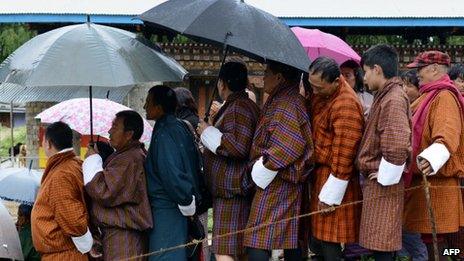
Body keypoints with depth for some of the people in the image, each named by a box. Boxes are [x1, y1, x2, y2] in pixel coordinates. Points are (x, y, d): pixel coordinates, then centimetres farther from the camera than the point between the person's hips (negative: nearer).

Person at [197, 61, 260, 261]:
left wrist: (208, 132, -14)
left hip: (231, 191, -11)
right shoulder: (236, 106, 21)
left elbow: (239, 146, -25)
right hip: (229, 189, 11)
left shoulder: (239, 107, -14)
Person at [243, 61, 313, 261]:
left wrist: (263, 169, -12)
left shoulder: (285, 105, -15)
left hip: (276, 185, -10)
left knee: (258, 245, -11)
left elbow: (284, 148, -22)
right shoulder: (281, 100, 17)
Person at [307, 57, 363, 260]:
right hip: (319, 172, 9)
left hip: (334, 179, -9)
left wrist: (329, 197, -18)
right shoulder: (320, 94, 5)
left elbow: (343, 157, -22)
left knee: (329, 244, -3)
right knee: (316, 239, 14)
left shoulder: (346, 106, -23)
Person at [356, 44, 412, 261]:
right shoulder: (385, 96, 14)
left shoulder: (393, 100, -18)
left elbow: (398, 146, -28)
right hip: (376, 181, 10)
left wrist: (384, 177, -18)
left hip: (383, 186, -10)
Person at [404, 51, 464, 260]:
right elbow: (418, 135, 32)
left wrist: (432, 158, -50)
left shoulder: (444, 97, -15)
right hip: (424, 180, 10)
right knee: (431, 241, 13)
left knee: (435, 244, -7)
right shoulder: (429, 96, 18)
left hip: (435, 183, -10)